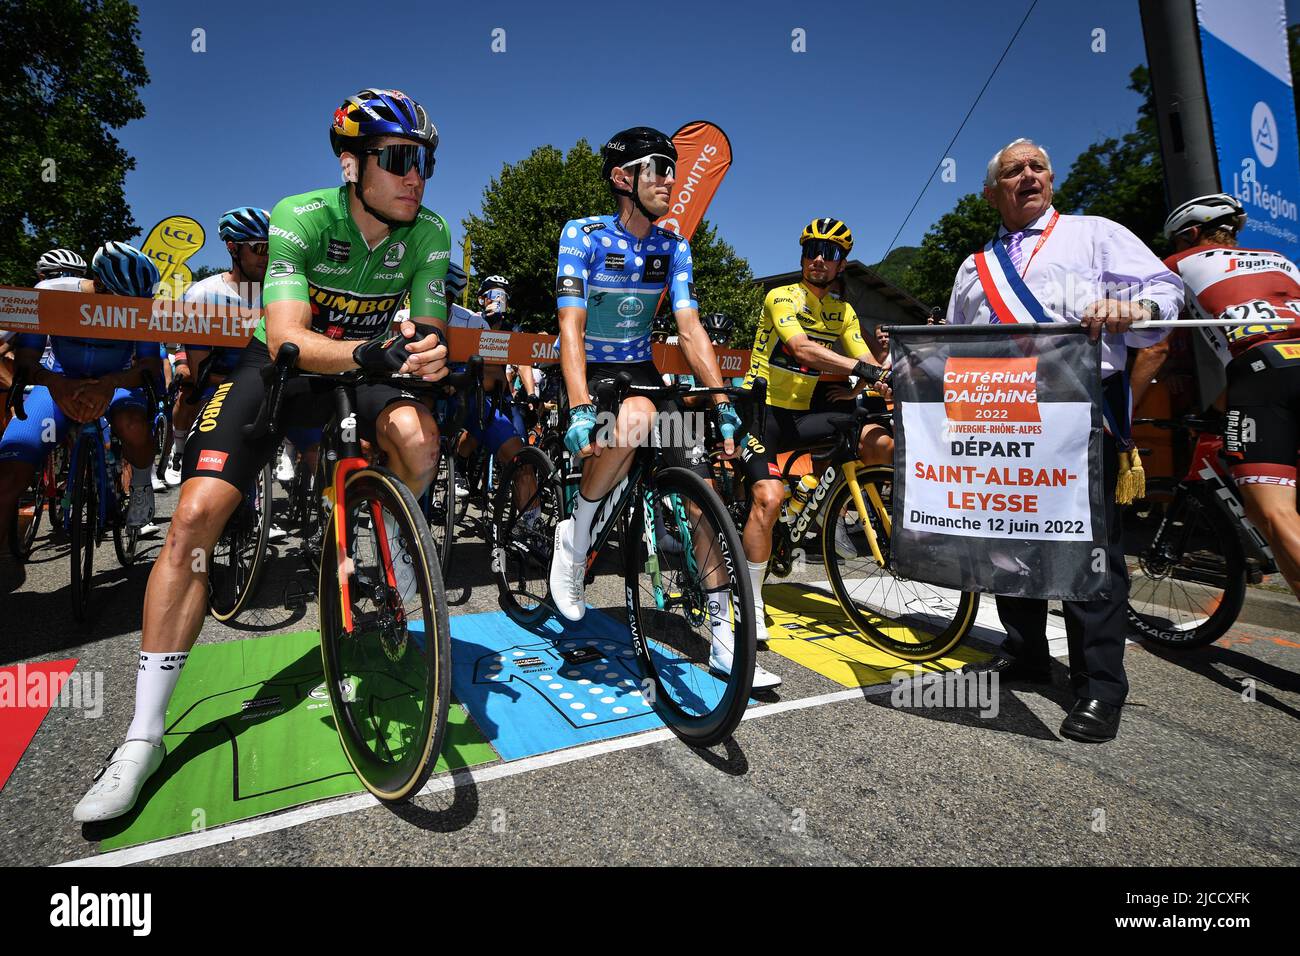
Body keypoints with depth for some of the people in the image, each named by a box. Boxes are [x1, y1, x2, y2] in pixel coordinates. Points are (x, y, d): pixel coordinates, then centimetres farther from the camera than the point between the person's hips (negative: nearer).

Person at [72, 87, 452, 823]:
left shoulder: (429, 232, -12)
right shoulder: (300, 218, -20)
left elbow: (430, 329, -16)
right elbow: (286, 339, -31)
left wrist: (430, 350, -41)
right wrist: (369, 351, -50)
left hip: (363, 367, 2)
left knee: (418, 439, -35)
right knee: (196, 516, -17)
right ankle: (145, 735, -5)